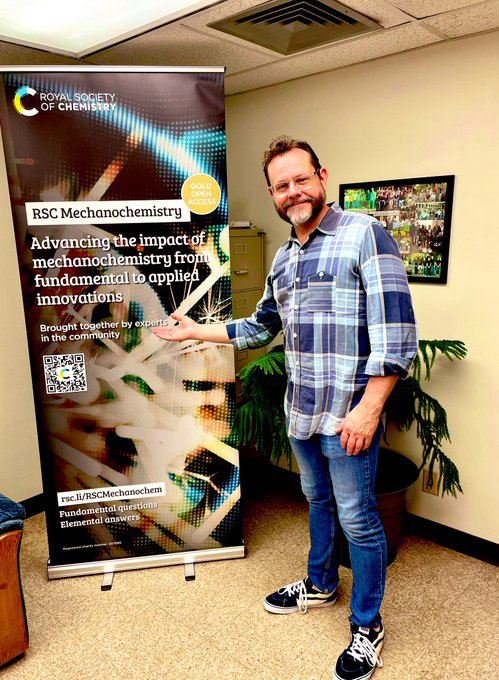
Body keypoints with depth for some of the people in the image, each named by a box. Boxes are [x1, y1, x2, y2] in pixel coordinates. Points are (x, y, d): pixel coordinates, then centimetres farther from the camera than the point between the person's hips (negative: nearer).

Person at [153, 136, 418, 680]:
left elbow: (396, 331, -19)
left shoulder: (364, 235, -12)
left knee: (357, 520, 8)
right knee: (319, 501, 24)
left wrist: (368, 410, -22)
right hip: (300, 412, 7)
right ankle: (320, 584, 46)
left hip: (348, 415, -7)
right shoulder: (283, 258, 12)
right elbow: (261, 328, 23)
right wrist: (197, 331, 23)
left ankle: (367, 625, 30)